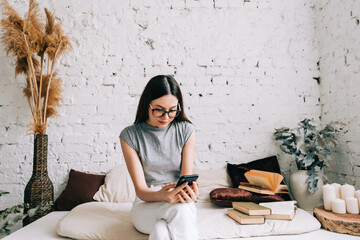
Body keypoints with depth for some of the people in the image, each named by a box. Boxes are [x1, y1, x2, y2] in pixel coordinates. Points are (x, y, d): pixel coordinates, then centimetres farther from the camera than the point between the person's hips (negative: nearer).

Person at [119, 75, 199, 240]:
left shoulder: (185, 130, -2)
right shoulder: (130, 135, -7)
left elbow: (187, 177, -5)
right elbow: (140, 190, -10)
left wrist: (188, 191, -29)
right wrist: (162, 195, -32)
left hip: (180, 203, 1)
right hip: (146, 204, 0)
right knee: (178, 210, -33)